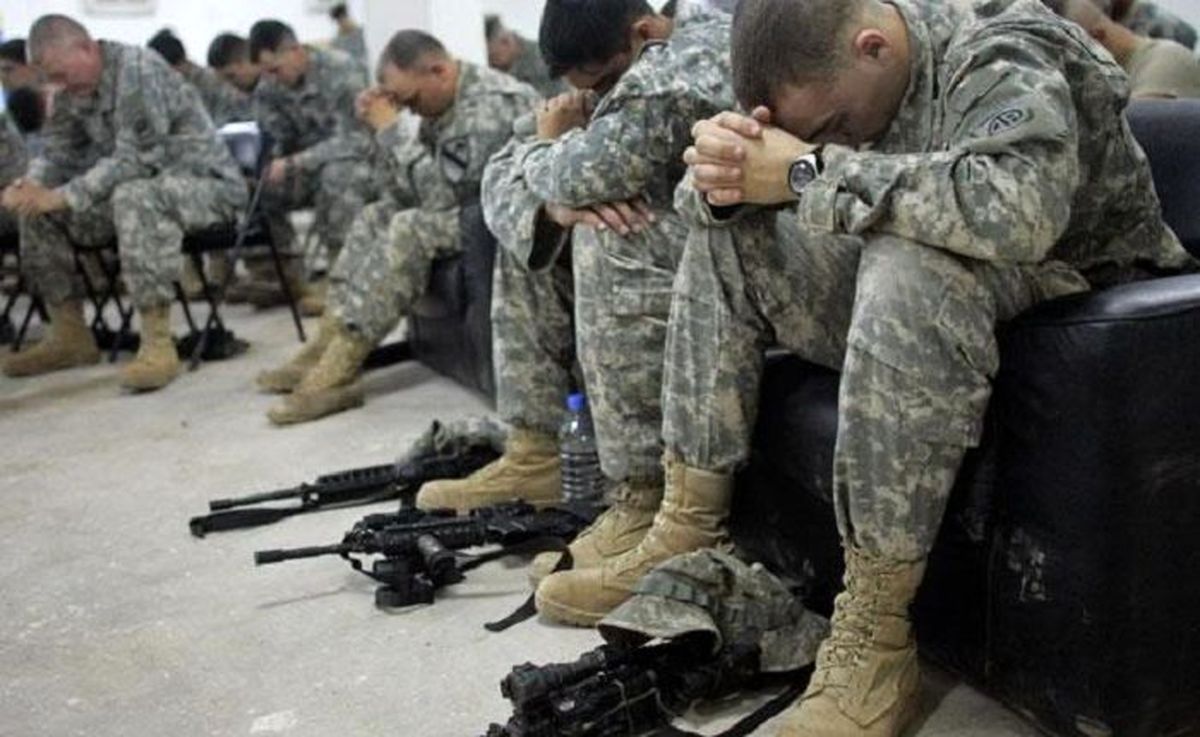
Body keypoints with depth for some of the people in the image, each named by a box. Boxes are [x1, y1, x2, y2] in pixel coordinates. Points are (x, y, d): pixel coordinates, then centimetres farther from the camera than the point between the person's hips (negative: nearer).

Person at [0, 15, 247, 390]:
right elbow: (58, 151, 10)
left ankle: (158, 344, -37)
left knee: (135, 197, -39)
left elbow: (136, 158, -26)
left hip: (206, 183, -9)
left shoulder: (138, 68, -20)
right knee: (39, 211, 2)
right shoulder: (75, 91, 6)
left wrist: (64, 197, -29)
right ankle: (70, 337, 9)